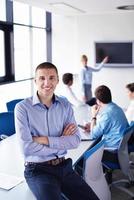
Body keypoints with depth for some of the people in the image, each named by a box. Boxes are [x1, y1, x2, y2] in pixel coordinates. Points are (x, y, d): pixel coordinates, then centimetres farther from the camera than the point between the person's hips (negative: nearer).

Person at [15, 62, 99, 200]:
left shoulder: (65, 106, 5)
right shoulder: (22, 108, -8)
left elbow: (76, 140, -3)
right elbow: (27, 147, -16)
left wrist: (46, 140, -15)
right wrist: (62, 142, -7)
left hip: (64, 166, 4)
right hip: (37, 169, -4)